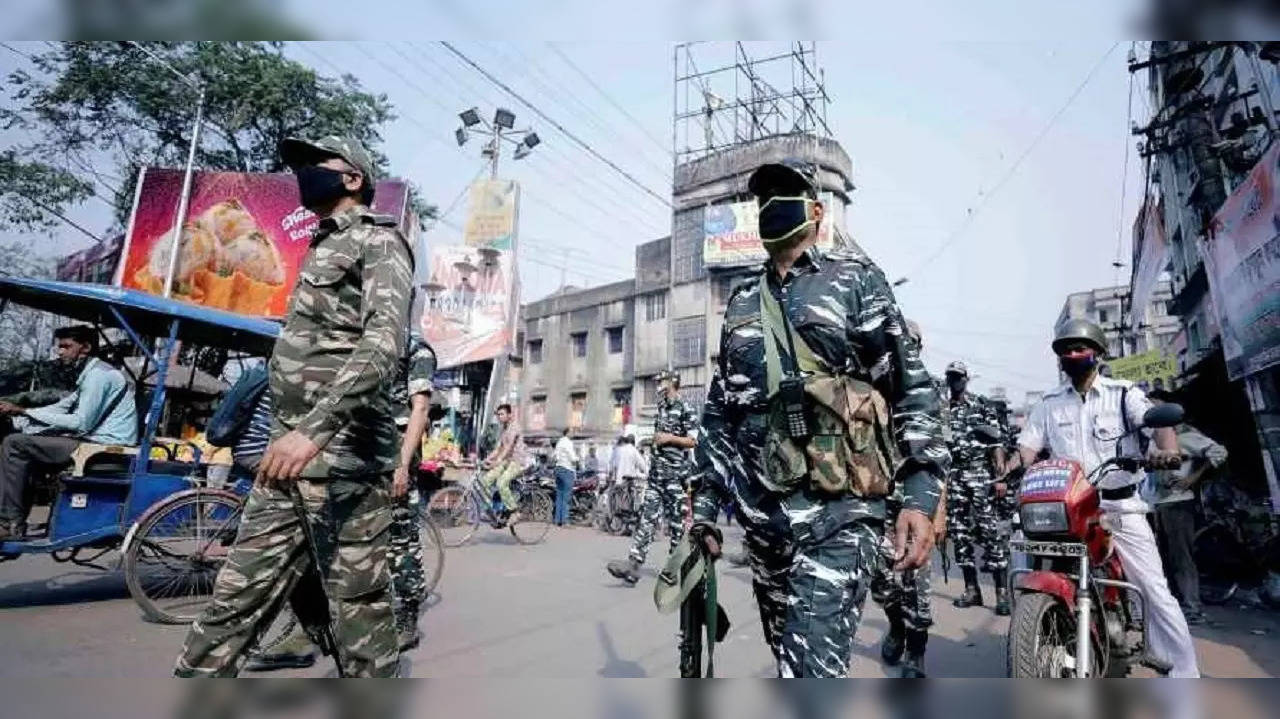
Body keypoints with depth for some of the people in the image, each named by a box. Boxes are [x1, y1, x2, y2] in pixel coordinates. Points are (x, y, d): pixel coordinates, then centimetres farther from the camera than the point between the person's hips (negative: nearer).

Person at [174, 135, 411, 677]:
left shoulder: (378, 241, -2)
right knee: (234, 604, 9)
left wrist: (315, 429, -30)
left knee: (357, 611, -3)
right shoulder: (320, 249, 26)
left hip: (344, 460, -9)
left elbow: (386, 340, -21)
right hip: (289, 457, 9)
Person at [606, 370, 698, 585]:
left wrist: (669, 438, -15)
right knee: (647, 517, -1)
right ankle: (633, 564, -8)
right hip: (655, 472, 7)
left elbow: (694, 441, -11)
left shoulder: (685, 409, -6)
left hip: (675, 474, -7)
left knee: (676, 521, 2)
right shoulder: (661, 408, 18)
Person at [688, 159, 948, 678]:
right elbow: (719, 411, 17)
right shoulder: (742, 303, 16)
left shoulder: (853, 278, 3)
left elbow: (913, 387, -3)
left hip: (838, 510, -5)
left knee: (812, 668, -14)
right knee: (791, 661, 17)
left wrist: (922, 496, -13)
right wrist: (704, 503, 13)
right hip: (761, 513, 5)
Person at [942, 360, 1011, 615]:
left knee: (990, 530, -8)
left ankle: (1002, 591, -4)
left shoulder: (983, 405, 2)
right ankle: (971, 589, 15)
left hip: (980, 472, -5)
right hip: (952, 475, 5)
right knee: (959, 532, 6)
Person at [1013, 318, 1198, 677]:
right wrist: (1007, 473, -16)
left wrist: (1167, 449, -36)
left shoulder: (1123, 393, 3)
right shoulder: (1048, 403, 10)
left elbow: (1158, 421, -14)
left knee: (1155, 589, -1)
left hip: (1120, 505, -2)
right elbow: (1028, 445, 4)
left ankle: (1184, 674, 10)